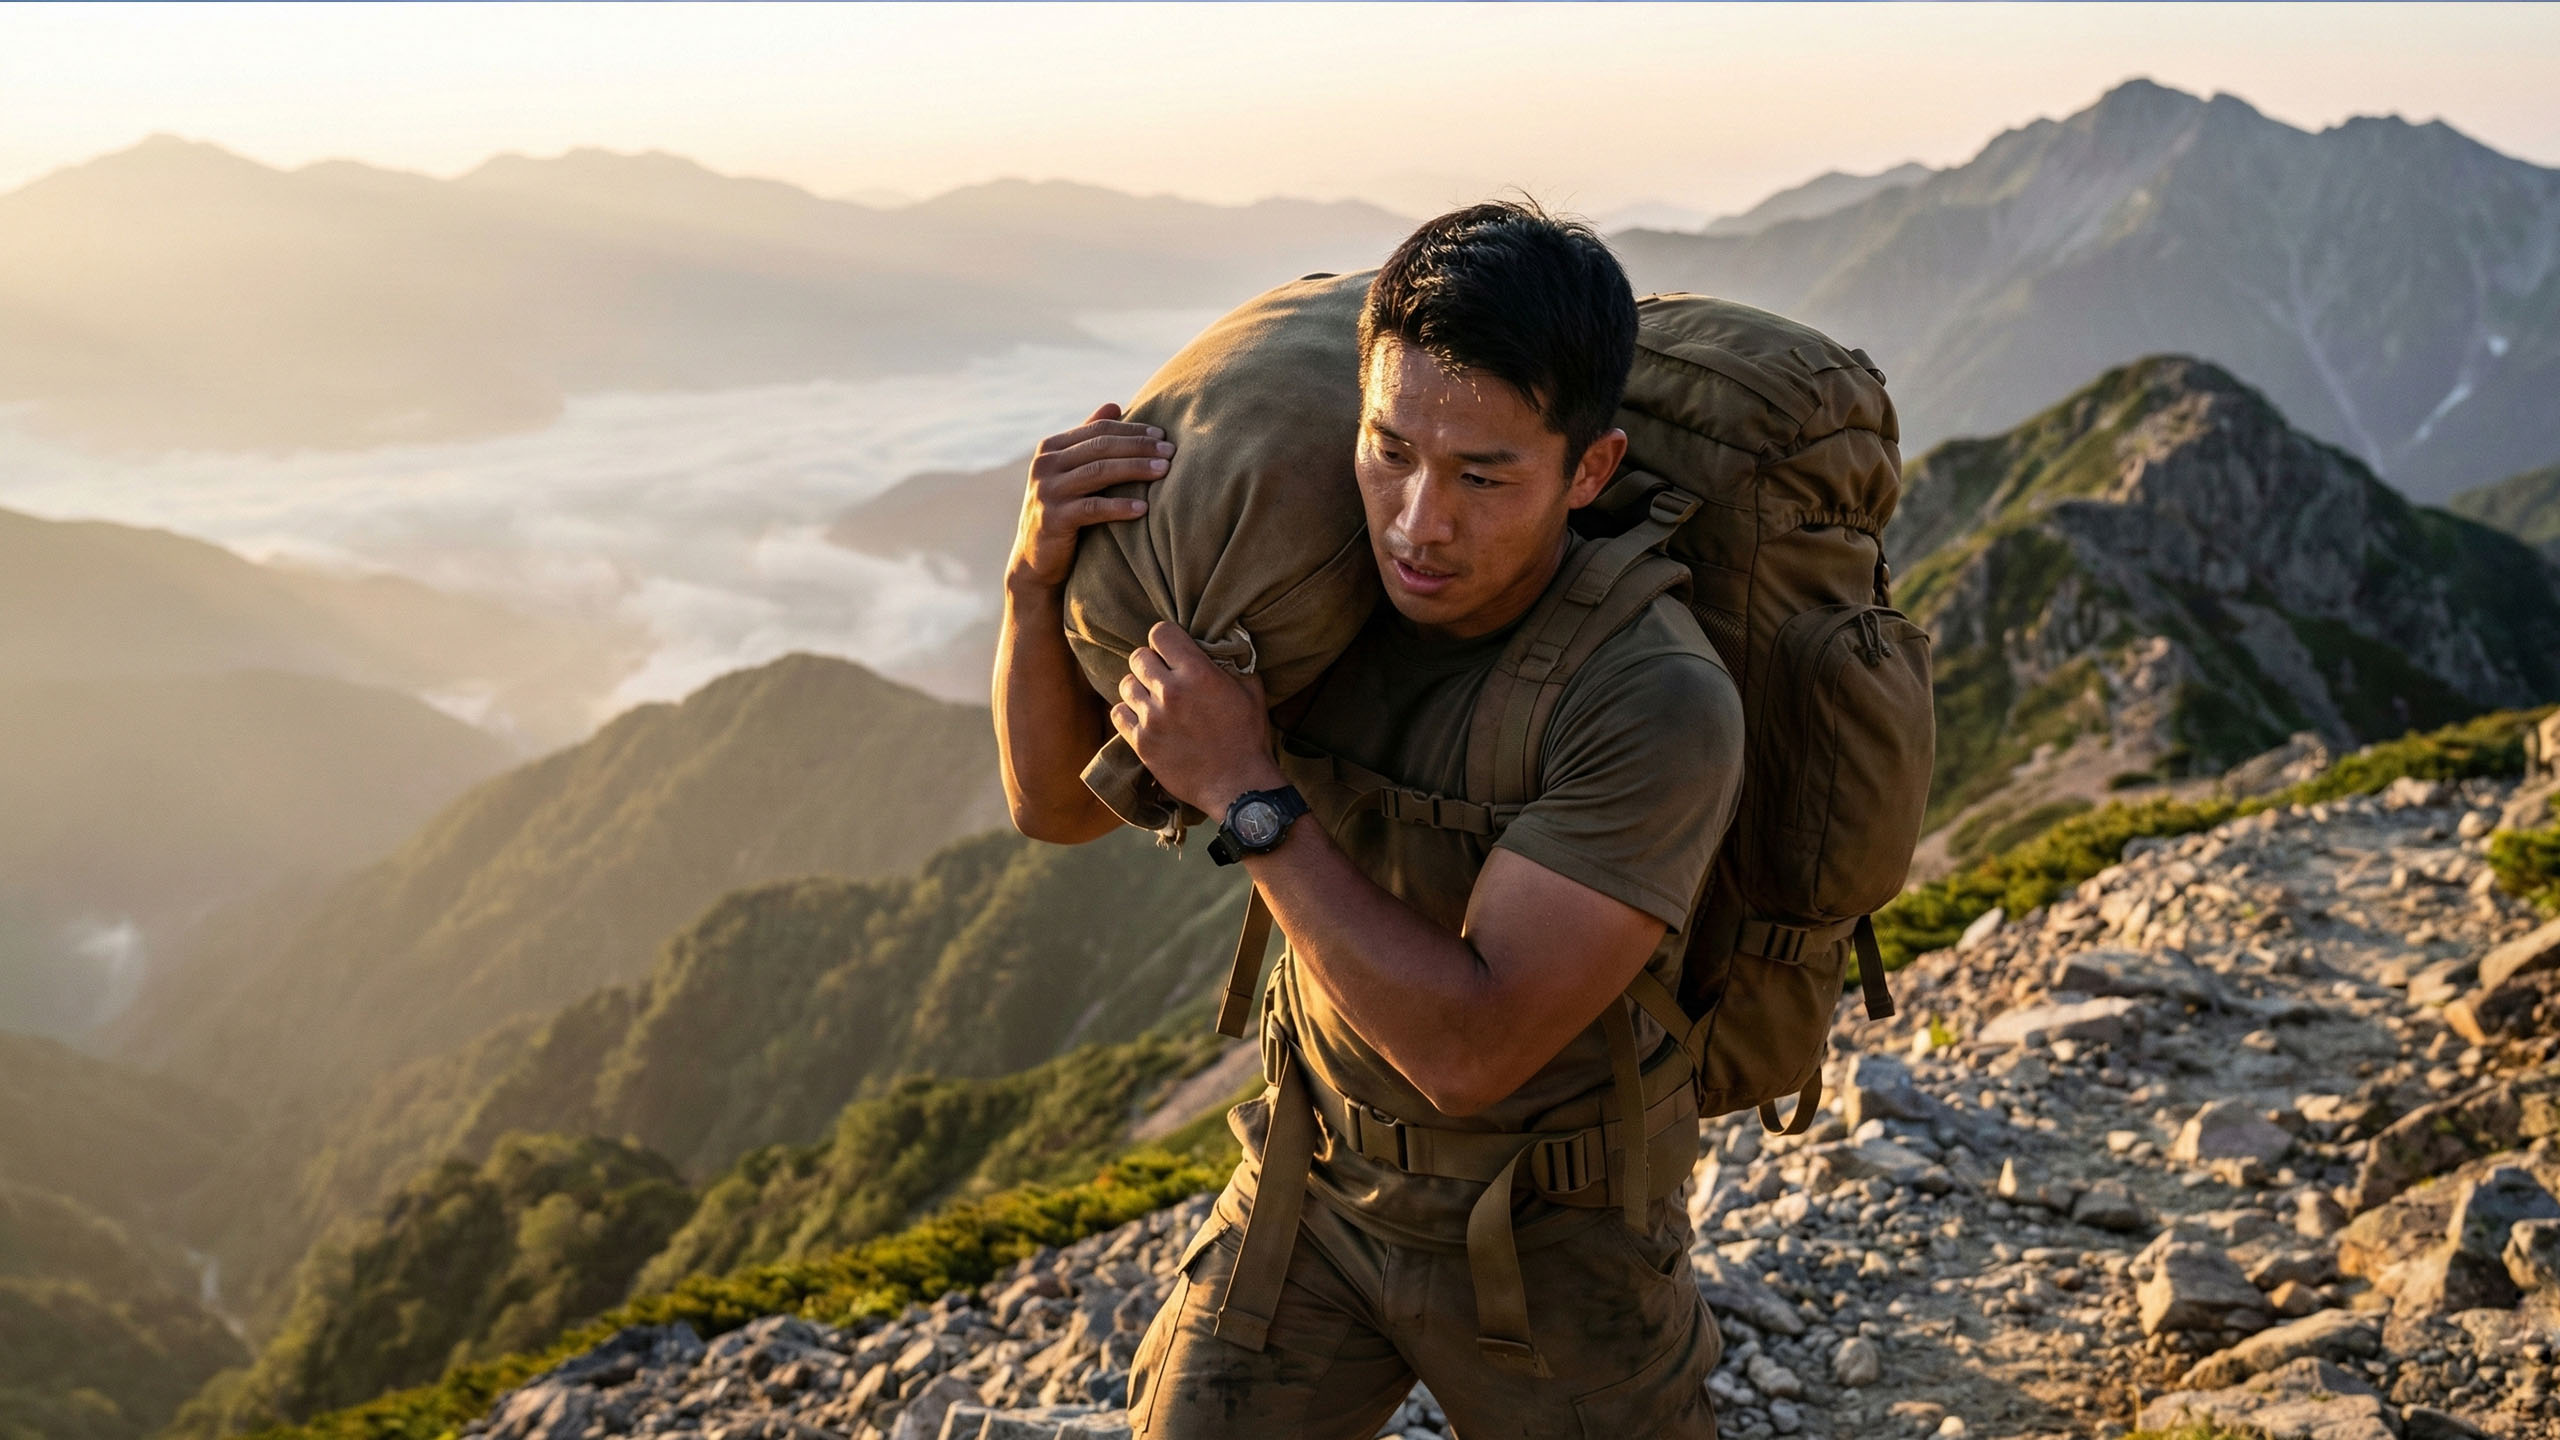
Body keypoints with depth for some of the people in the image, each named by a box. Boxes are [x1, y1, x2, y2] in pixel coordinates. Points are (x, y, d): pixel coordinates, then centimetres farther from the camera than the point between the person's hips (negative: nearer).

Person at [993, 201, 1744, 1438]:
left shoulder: (1658, 707, -31)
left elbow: (1470, 1050, -34)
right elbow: (1057, 804, -7)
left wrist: (1247, 795, -34)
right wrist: (1036, 576, -24)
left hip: (1549, 1231, -3)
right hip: (1317, 1177, 4)